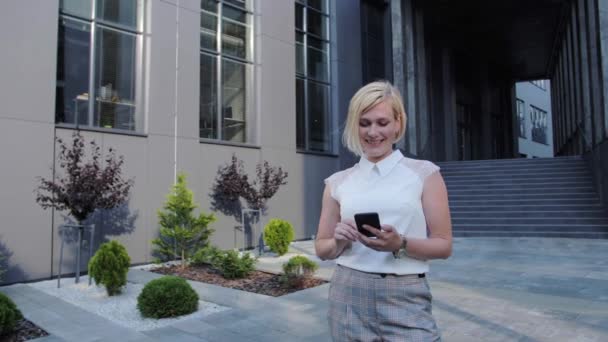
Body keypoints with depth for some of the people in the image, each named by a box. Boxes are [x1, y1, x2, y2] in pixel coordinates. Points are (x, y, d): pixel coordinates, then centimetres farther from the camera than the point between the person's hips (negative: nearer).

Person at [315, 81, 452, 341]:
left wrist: (400, 244, -18)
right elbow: (322, 249, 11)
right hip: (349, 296, 2)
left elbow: (444, 246, -1)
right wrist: (339, 241, -10)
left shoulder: (424, 173, 0)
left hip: (406, 297, -2)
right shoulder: (338, 182, 5)